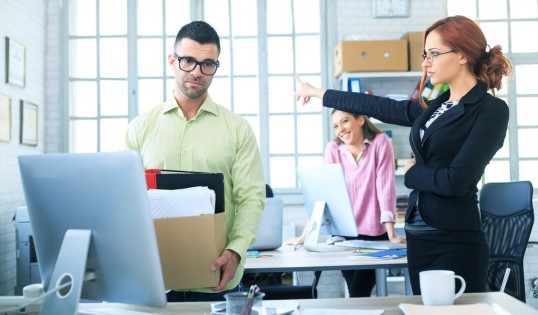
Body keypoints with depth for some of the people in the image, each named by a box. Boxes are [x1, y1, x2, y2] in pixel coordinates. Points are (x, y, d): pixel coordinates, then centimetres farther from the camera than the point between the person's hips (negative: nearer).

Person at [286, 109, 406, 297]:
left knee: (359, 292, -5)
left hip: (374, 232, -2)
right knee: (355, 292, 7)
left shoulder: (380, 142, -6)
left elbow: (385, 186, -13)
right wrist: (305, 235, -10)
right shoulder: (333, 149, 1)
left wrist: (391, 234, -18)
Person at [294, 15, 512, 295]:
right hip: (418, 236, 7)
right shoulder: (434, 108, 11)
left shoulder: (491, 110, -10)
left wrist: (411, 172, -1)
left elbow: (456, 181, -19)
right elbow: (379, 106, 19)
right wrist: (316, 92, 26)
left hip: (454, 242, -7)